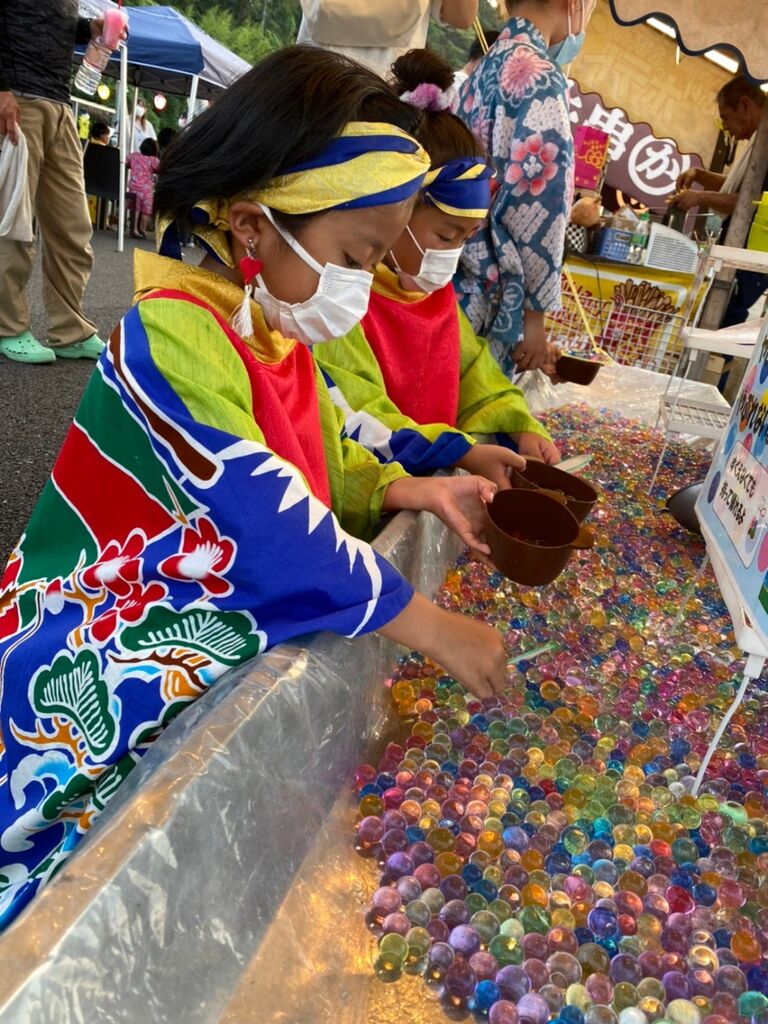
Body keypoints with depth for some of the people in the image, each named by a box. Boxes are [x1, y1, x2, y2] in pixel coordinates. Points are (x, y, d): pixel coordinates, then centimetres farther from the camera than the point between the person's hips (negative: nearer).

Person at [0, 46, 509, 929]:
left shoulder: (276, 330, 4)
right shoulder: (175, 333, -25)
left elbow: (317, 461, 14)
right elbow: (267, 519, -31)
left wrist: (410, 490, -5)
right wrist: (433, 630, -27)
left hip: (210, 627, 8)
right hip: (88, 661, -7)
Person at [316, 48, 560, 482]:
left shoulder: (435, 289, 10)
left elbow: (472, 372, 17)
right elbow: (356, 423, -20)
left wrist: (521, 428, 0)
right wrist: (464, 454, -24)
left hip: (435, 472, 8)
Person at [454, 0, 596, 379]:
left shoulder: (485, 67, 14)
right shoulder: (541, 79, -13)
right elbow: (534, 204, -17)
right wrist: (534, 312, -11)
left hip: (455, 274, 9)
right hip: (487, 295, -9)